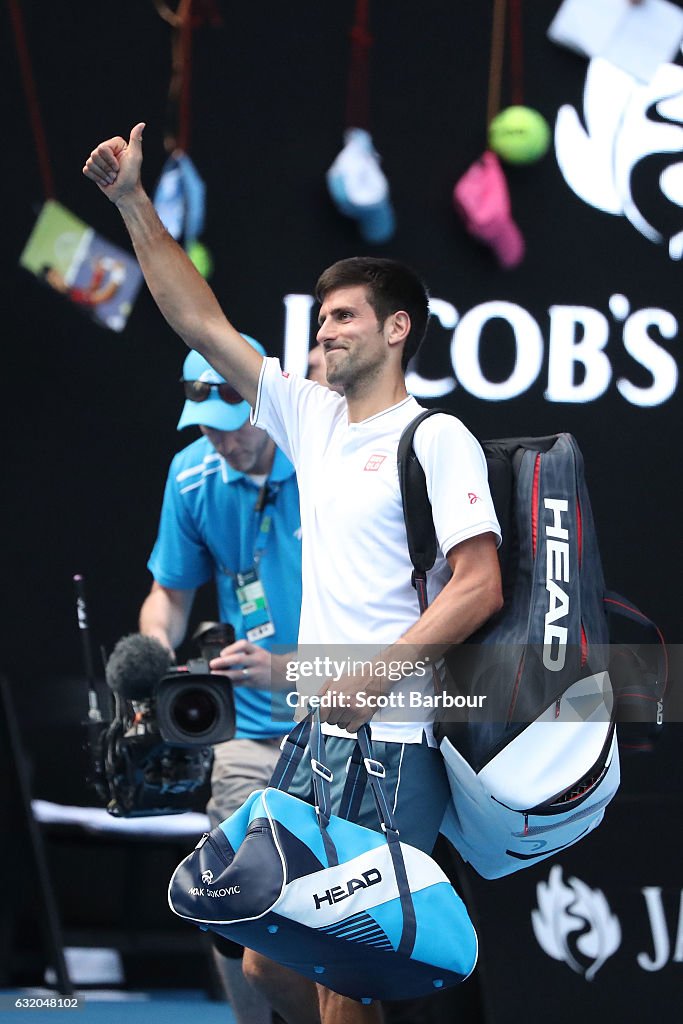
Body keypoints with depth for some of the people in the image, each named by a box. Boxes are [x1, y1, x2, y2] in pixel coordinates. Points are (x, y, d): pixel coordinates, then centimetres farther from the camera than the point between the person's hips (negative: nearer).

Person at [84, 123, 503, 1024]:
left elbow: (480, 587, -15)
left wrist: (374, 677, -22)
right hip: (314, 733, 8)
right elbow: (202, 323, 17)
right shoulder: (312, 417, 14)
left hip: (393, 743, -8)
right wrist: (133, 203, 13)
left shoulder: (438, 439, -7)